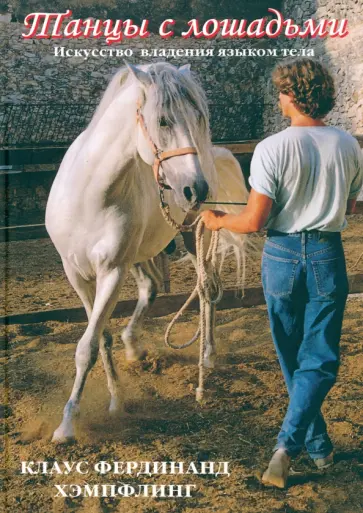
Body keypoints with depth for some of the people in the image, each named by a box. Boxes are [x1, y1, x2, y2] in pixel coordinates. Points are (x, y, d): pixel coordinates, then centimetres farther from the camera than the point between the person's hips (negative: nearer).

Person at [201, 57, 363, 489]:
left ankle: (317, 444, 28)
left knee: (292, 357, 16)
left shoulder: (272, 149, -14)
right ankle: (287, 444, -8)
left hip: (282, 255, -2)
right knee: (319, 360, 8)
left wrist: (218, 221, 4)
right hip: (328, 257, 2)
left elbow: (254, 221, -15)